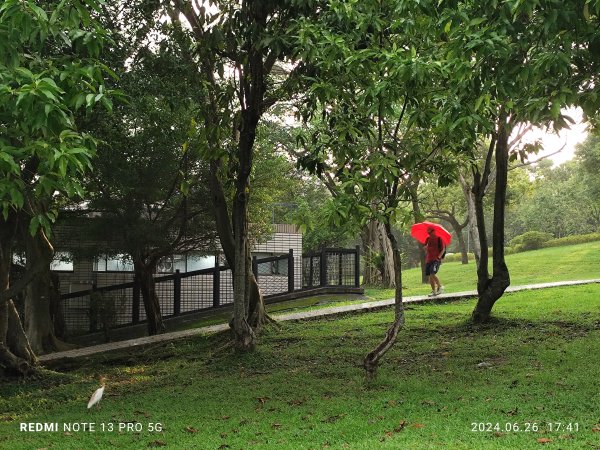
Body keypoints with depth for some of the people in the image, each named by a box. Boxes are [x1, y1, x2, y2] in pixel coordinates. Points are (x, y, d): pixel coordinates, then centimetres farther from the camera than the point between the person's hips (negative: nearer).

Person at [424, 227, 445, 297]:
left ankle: (440, 287, -5)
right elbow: (424, 247, 17)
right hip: (428, 259, 6)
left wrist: (439, 257, -15)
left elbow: (443, 249, -4)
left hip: (436, 259, -6)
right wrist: (425, 247, -6)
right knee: (430, 275, 4)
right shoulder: (428, 238, 14)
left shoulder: (439, 238, -2)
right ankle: (434, 291, 12)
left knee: (433, 274, -21)